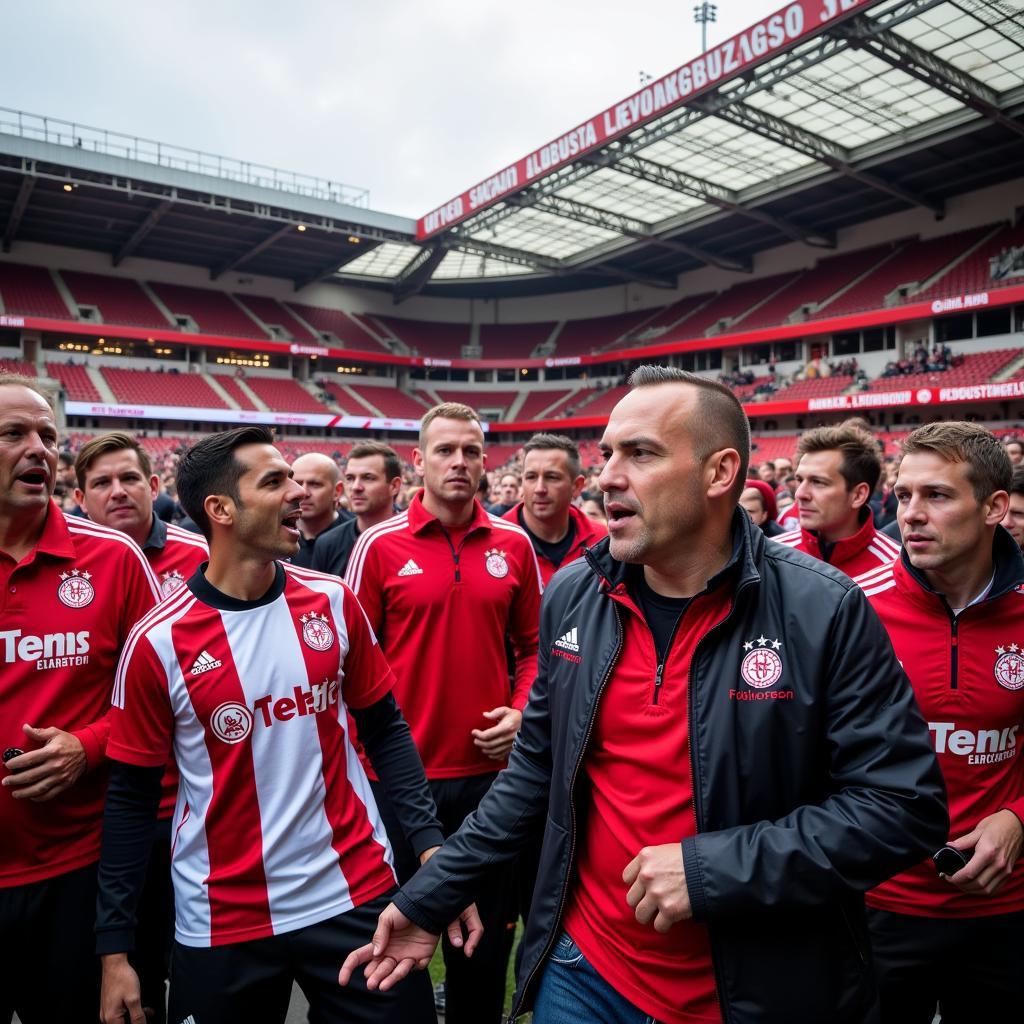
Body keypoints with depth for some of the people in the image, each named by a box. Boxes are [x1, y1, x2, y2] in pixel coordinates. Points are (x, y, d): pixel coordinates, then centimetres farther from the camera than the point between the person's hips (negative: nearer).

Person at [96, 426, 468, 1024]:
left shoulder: (333, 602, -4)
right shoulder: (158, 641, -11)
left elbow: (385, 728, 4)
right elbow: (132, 797, -2)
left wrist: (428, 838, -5)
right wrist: (115, 948, -1)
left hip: (356, 894, 2)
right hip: (222, 922, -1)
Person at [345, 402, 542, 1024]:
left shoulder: (514, 545, 1)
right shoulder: (381, 545, -6)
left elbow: (533, 645, 9)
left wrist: (523, 710, -6)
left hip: (490, 770, 2)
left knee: (487, 936, 20)